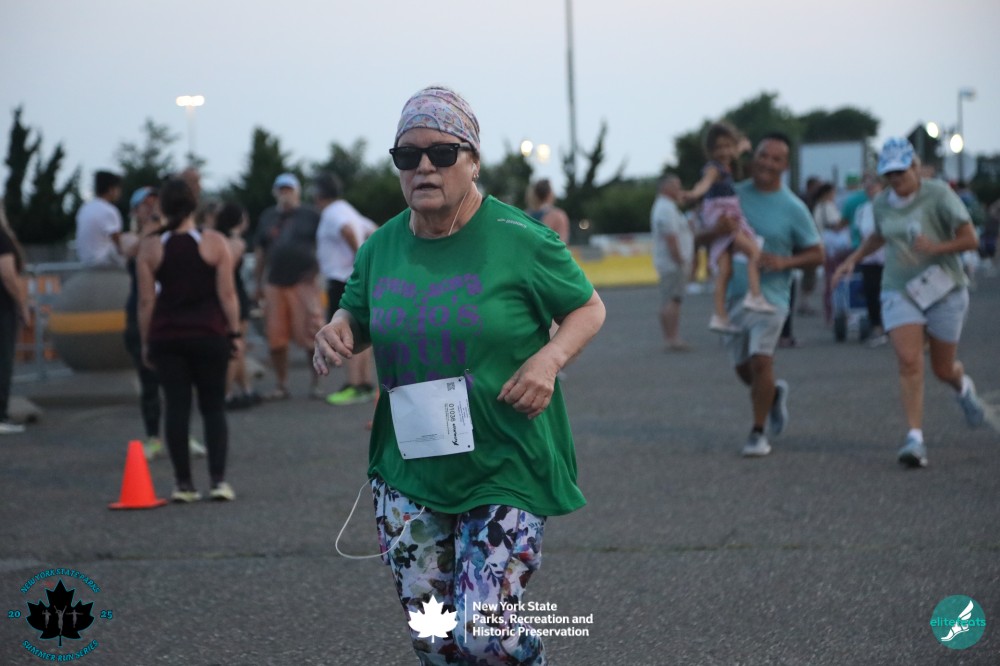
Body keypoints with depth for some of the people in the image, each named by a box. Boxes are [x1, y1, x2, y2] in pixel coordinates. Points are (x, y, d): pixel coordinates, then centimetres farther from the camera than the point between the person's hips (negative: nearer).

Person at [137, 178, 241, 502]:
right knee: (213, 407, 7)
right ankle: (218, 479, -3)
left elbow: (146, 301, 0)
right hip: (209, 335, 0)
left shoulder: (150, 248, -1)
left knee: (176, 407, 4)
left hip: (166, 338, 1)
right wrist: (235, 332, 3)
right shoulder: (215, 242, -3)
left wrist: (146, 342, 7)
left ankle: (183, 483, 3)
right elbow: (227, 294, -4)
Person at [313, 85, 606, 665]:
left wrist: (550, 357, -17)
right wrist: (336, 333, -3)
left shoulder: (519, 240, -9)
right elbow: (356, 318, 21)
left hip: (503, 470, -4)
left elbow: (589, 308, 2)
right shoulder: (381, 248, 4)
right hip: (409, 471, 5)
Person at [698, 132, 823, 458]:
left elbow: (817, 254, 1)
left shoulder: (793, 208, -4)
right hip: (734, 294, 4)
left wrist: (784, 262, -17)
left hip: (770, 294, -4)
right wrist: (716, 230, -19)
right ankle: (774, 393, 44)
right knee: (743, 369, 11)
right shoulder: (735, 194, 3)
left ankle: (758, 433, -7)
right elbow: (700, 235, 5)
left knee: (761, 360, -19)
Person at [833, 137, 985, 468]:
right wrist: (853, 259, 16)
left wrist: (935, 248, -27)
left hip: (943, 291, -2)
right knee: (909, 362, -18)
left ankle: (963, 385, 48)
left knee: (943, 369, 9)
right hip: (899, 291, 2)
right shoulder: (881, 204, 4)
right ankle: (915, 438, -19)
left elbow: (970, 239, -12)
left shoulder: (939, 195, -10)